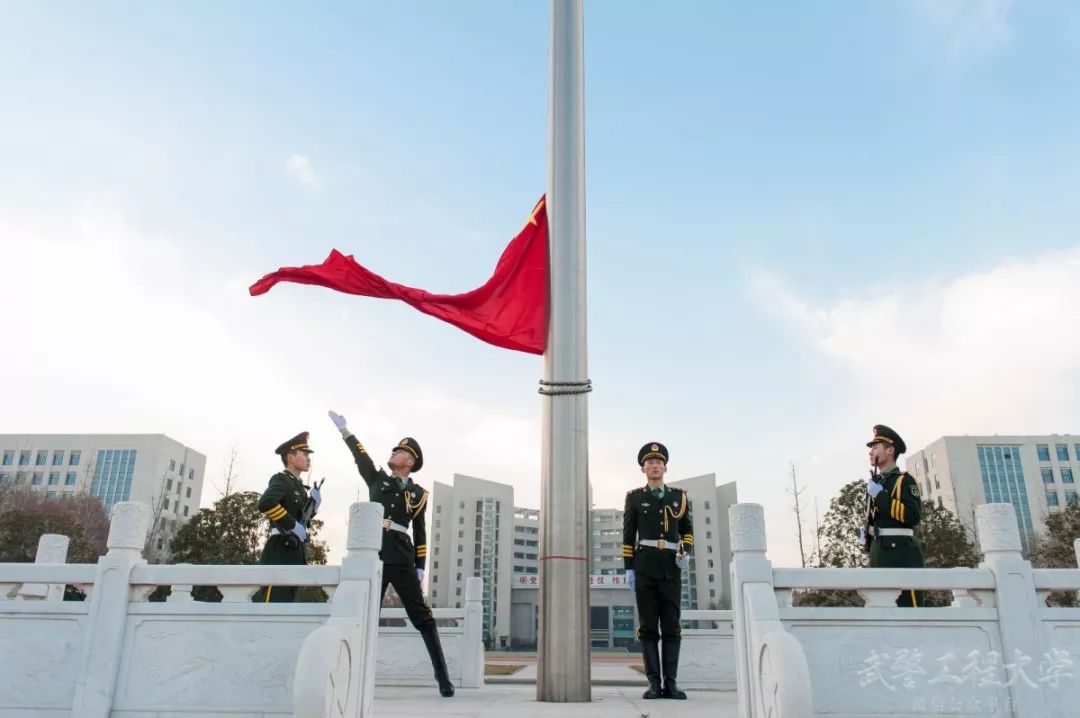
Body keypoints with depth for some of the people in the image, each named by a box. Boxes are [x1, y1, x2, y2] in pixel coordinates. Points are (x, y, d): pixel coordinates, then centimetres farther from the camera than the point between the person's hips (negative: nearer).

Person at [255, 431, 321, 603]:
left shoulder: (298, 486, 20)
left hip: (294, 552, 9)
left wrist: (313, 505, 4)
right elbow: (265, 504, -27)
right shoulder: (281, 479, -7)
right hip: (281, 551, -9)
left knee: (285, 603, 10)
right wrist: (293, 525, -23)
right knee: (272, 601, -12)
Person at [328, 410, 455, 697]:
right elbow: (360, 456, 10)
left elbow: (420, 532, 13)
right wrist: (344, 429, 8)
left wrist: (420, 567, 8)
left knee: (423, 617, -2)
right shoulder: (377, 479, 16)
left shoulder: (417, 493, 12)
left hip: (402, 558, -1)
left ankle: (443, 677, 2)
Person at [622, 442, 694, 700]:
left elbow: (687, 530, 18)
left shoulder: (679, 496, 12)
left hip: (671, 566, 2)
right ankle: (654, 683, 1)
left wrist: (686, 553, -2)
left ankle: (670, 683, 4)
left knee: (672, 625, 0)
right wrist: (628, 568, -1)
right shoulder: (634, 497, 8)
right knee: (648, 626, -1)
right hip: (644, 565, -1)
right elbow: (628, 535, 6)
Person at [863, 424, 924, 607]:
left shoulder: (905, 480, -3)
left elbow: (913, 516, -17)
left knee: (908, 605, -10)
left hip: (901, 553, -8)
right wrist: (867, 532, 14)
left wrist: (880, 496, -17)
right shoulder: (875, 482, 20)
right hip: (879, 553, 8)